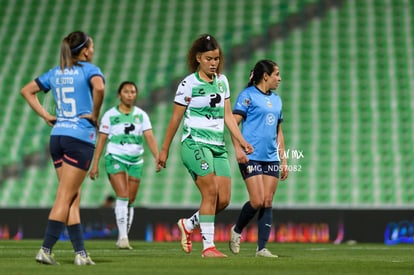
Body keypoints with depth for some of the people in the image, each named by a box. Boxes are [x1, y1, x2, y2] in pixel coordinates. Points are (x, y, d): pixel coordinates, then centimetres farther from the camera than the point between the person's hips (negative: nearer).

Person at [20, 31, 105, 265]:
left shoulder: (56, 72, 14)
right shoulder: (89, 69, -6)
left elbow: (27, 91, 19)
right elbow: (99, 87, -27)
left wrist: (46, 116, 14)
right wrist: (95, 114, -12)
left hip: (58, 136, 7)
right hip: (80, 137, -7)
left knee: (74, 198, 10)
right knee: (66, 198, -5)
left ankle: (81, 253, 8)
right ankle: (46, 250, -10)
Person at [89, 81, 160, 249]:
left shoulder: (141, 115, 7)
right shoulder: (110, 115, 1)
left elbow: (149, 137, -1)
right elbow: (101, 140, 3)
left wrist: (157, 157, -16)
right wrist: (95, 164, -2)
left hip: (136, 160, 3)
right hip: (115, 158, -3)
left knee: (130, 201, 5)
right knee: (123, 196, -19)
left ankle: (123, 239, 14)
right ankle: (123, 236, -21)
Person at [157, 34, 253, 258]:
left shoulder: (222, 81, 12)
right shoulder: (189, 84, -5)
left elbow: (227, 115, 14)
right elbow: (175, 119, 0)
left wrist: (241, 141, 2)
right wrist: (164, 150, 3)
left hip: (218, 146, 6)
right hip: (195, 144, -6)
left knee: (224, 199, -1)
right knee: (211, 192, -17)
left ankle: (188, 225, 21)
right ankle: (208, 246, -13)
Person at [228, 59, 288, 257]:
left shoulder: (276, 100, 17)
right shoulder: (248, 95, -3)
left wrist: (283, 159, 17)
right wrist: (238, 149, -20)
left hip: (271, 158, 6)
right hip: (251, 157, -6)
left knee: (268, 203, 1)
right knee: (257, 201, -12)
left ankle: (262, 248, 3)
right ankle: (237, 230, 14)